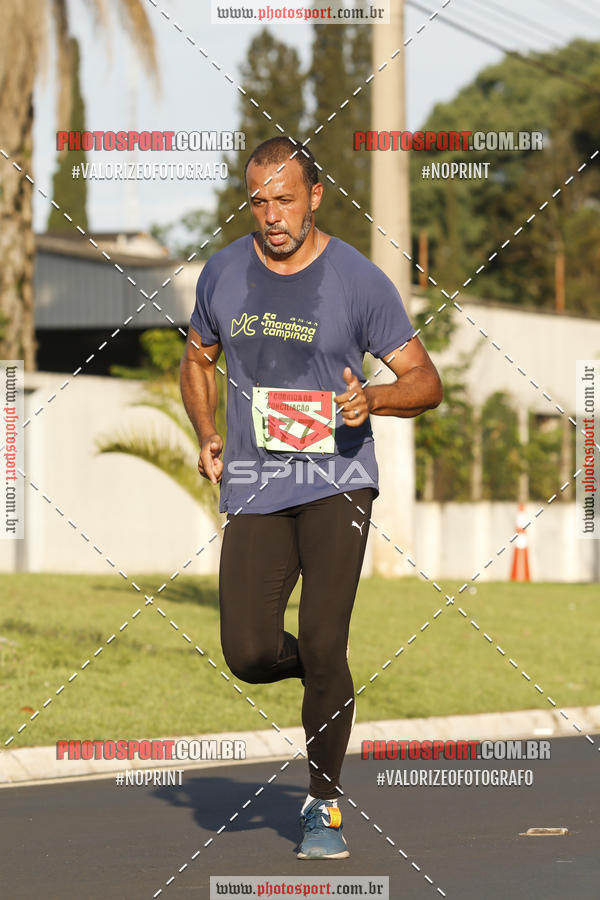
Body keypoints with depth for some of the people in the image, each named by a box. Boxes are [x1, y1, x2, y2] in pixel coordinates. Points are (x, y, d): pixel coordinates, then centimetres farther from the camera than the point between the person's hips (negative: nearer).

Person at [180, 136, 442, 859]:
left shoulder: (359, 281, -5)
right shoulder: (224, 274, 6)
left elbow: (425, 380, -1)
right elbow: (198, 358, 23)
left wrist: (373, 398, -23)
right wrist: (206, 435, 6)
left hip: (336, 482, -3)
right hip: (253, 490, 3)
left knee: (322, 649, -11)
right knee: (249, 655, -9)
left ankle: (324, 805, 8)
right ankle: (323, 668, 27)